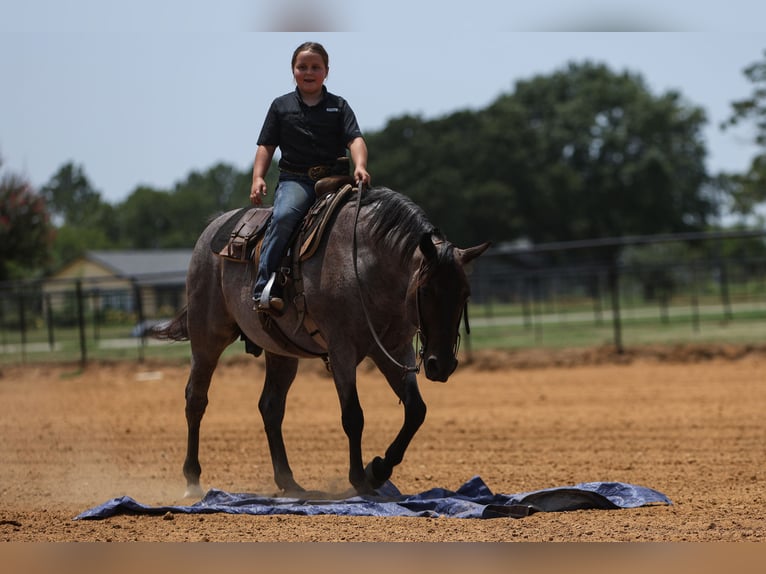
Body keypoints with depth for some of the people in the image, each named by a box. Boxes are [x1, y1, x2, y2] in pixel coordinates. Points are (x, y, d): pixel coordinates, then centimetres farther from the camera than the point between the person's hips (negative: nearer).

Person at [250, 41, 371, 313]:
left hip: (334, 178, 2)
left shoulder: (339, 106, 13)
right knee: (284, 215, -31)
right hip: (295, 180, -2)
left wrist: (360, 167, -19)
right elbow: (267, 145, 12)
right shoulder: (281, 106, 14)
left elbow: (355, 139, 1)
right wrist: (258, 178, -3)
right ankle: (263, 289, -37)